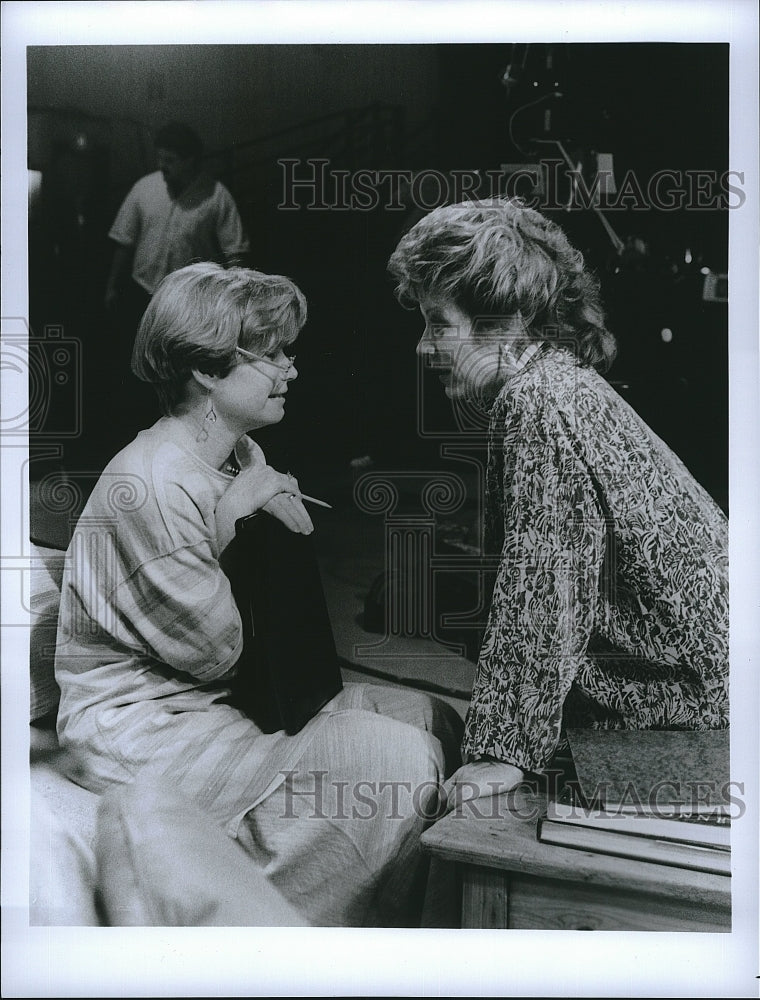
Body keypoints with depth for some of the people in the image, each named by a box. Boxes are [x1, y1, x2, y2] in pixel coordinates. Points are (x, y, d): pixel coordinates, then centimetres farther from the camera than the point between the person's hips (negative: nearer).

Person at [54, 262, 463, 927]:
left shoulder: (242, 459, 7)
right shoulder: (150, 483, -23)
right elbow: (211, 651, -19)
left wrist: (277, 515, -6)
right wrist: (225, 521, -16)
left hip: (230, 695, 10)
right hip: (140, 728, -10)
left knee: (434, 720, 0)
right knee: (402, 764, -21)